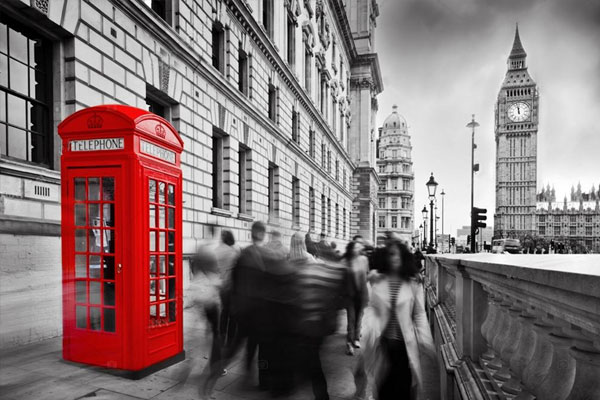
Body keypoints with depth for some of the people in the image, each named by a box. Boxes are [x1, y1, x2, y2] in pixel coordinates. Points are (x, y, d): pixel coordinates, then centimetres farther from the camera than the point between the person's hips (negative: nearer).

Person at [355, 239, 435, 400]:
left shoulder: (414, 284, -4)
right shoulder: (377, 282, -2)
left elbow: (420, 314, -1)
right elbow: (371, 308, -2)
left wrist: (425, 342, -3)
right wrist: (370, 329, -16)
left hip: (405, 343, -1)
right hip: (382, 341, 1)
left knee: (403, 385, 4)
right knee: (383, 383, 12)